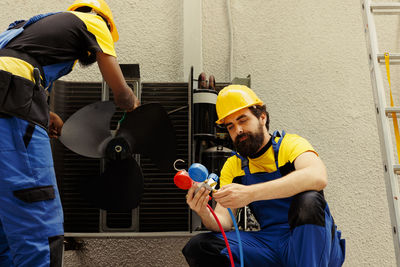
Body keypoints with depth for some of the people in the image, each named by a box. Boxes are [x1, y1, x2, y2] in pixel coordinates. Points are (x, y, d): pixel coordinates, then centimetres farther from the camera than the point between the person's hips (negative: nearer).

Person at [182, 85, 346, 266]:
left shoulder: (290, 144, -7)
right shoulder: (232, 166, 7)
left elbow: (318, 177, -30)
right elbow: (224, 222, -1)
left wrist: (250, 193, -39)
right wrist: (204, 213, -25)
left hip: (316, 244, -3)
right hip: (272, 247, 4)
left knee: (308, 199, -35)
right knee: (198, 246, -15)